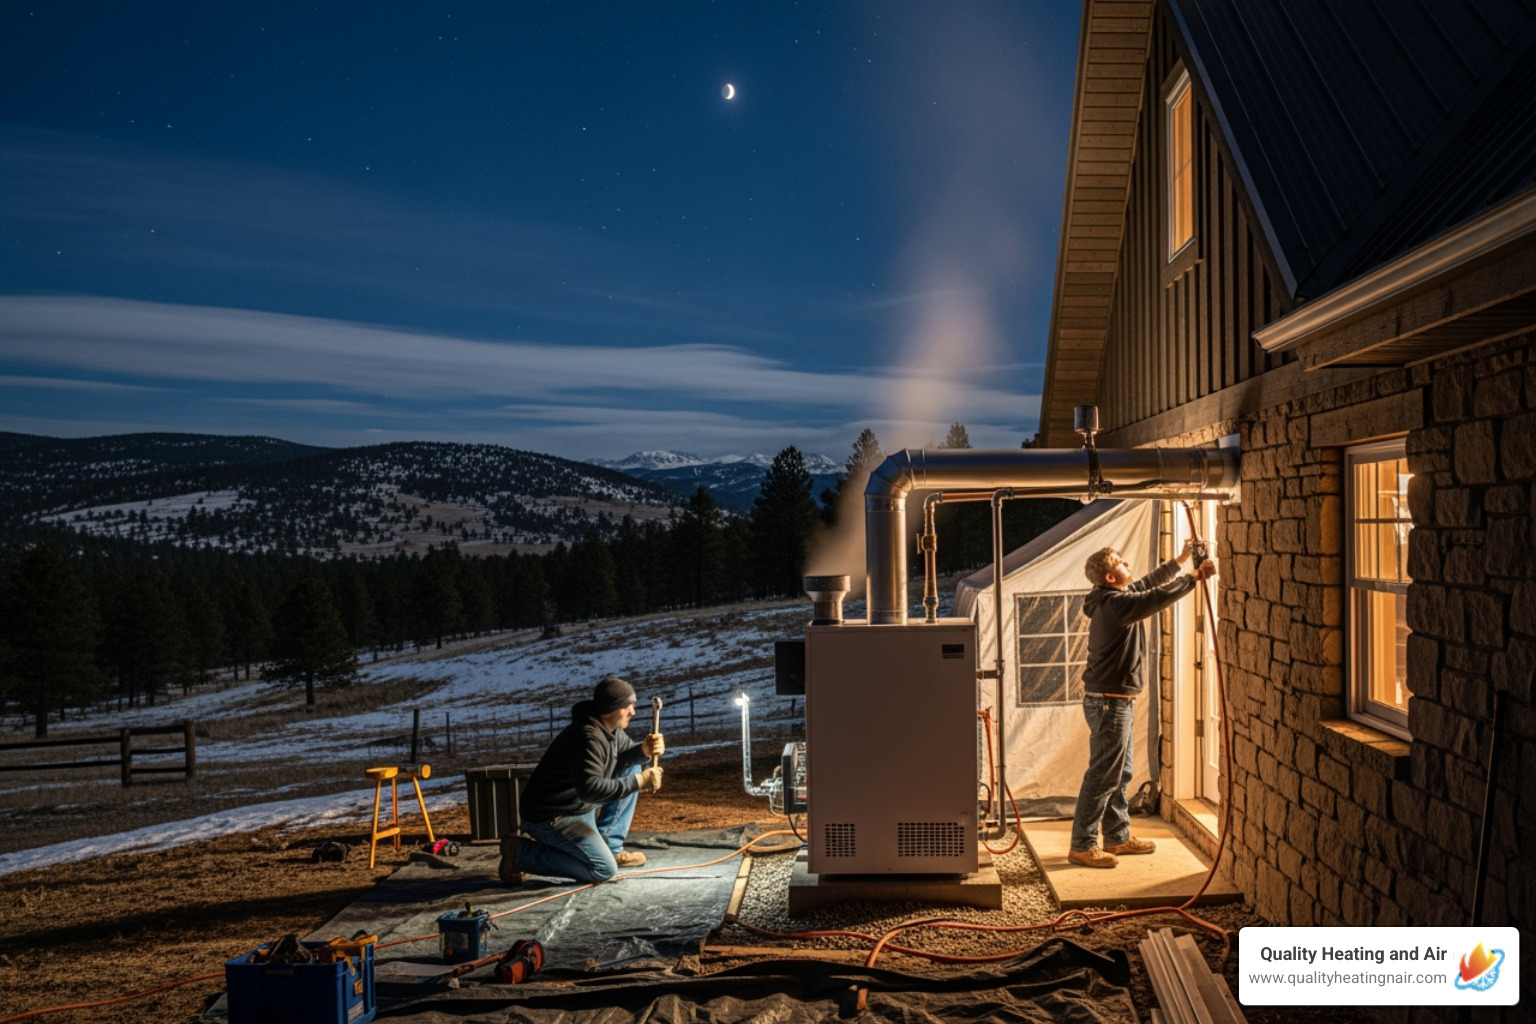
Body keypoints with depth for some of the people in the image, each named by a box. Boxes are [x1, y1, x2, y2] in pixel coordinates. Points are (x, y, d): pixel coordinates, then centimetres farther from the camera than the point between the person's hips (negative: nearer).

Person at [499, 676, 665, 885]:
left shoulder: (610, 728, 2)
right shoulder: (587, 738, -27)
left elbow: (625, 754, 16)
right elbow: (590, 789, -35)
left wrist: (644, 751, -8)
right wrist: (638, 782, -31)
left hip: (580, 805, 10)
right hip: (552, 818, -10)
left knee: (633, 769, 8)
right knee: (604, 870, -16)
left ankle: (610, 847, 10)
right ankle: (521, 852, -6)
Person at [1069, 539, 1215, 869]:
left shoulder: (1115, 599, 10)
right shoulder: (1114, 604, -20)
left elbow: (1147, 584, 23)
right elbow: (1156, 598, -28)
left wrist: (1180, 560, 22)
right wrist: (1194, 577, -19)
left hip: (1116, 701, 11)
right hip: (1109, 702, -11)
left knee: (1120, 774, 17)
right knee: (1103, 776, -6)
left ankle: (1117, 837, 27)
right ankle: (1082, 846, -1)